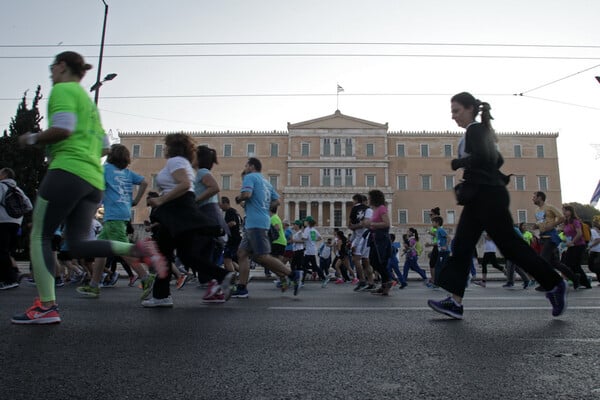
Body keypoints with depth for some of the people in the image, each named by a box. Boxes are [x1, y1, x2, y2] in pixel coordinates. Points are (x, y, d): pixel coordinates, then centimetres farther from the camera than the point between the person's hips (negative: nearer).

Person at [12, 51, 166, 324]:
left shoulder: (62, 89, 1)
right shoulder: (88, 100, 28)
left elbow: (63, 128, -16)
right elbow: (103, 146, 26)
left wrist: (32, 138, 1)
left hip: (68, 170, -8)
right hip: (95, 179, 8)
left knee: (39, 237, 1)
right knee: (78, 244, 5)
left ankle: (46, 306, -1)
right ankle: (138, 249, -13)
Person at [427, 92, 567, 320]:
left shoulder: (475, 130, -10)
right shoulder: (479, 131, 19)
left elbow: (481, 157, -27)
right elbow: (497, 160, 27)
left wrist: (456, 163, -14)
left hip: (488, 197, -10)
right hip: (479, 198, 10)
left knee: (509, 244, -1)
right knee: (461, 247, 2)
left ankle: (554, 284, 18)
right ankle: (455, 302, 1)